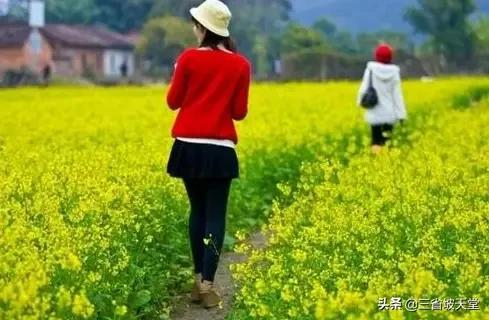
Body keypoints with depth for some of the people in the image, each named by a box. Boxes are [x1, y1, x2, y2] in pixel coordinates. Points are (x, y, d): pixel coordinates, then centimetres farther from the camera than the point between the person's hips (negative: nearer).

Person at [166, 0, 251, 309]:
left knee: (197, 210, 14)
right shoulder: (241, 64, 0)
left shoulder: (189, 58, -4)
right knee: (215, 214, 1)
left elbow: (173, 102, 5)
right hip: (220, 148, -1)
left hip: (189, 146, 1)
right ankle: (208, 284, -6)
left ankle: (198, 278, 16)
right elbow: (239, 112, 2)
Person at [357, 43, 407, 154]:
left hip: (375, 113, -1)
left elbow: (364, 88, -5)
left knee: (376, 142, 3)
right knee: (387, 141, 13)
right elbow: (397, 94, -4)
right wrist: (401, 114, 1)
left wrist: (360, 100, 17)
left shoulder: (371, 69, -8)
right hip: (390, 113, 1)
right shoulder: (394, 72, -4)